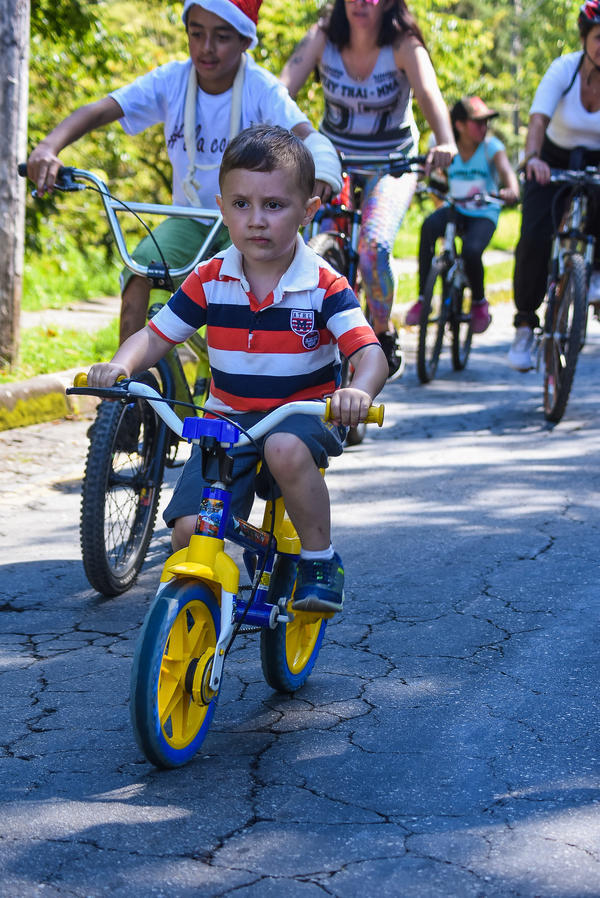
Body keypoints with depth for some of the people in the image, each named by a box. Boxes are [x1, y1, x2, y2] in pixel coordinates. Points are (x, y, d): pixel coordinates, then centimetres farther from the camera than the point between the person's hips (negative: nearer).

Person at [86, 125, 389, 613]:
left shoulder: (325, 285, -12)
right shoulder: (209, 280, -3)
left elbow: (370, 353, -20)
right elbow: (155, 335, 1)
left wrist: (358, 392, -44)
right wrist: (120, 365, -22)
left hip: (305, 414, -3)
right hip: (228, 419, 3)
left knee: (286, 450, -40)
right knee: (190, 529, -17)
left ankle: (320, 560, -15)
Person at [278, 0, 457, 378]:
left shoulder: (404, 46, -19)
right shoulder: (323, 39, -13)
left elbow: (430, 95, -35)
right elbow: (284, 87, -25)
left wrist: (446, 142, -56)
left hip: (392, 163, -3)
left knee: (373, 245, -24)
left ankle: (384, 333, 1)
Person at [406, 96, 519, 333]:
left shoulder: (491, 146, -8)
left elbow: (506, 169, -25)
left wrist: (511, 189, -47)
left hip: (484, 214, -2)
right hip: (454, 209, 2)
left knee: (471, 251, -32)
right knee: (428, 226, -33)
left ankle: (479, 301, 1)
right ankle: (422, 298, -25)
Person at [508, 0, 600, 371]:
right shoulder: (564, 69, -21)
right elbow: (538, 119, -33)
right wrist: (532, 157, -53)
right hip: (554, 163, -1)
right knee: (535, 237, -21)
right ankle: (525, 323, -5)